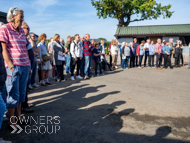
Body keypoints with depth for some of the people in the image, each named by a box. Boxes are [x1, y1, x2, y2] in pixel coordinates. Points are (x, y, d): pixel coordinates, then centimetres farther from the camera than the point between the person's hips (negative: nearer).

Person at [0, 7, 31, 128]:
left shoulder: (21, 31, 15)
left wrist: (29, 64, 13)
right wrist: (11, 66, -16)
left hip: (25, 66, 7)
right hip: (14, 67, -6)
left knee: (22, 93, 13)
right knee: (13, 94, -1)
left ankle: (18, 115, 27)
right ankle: (11, 121, 11)